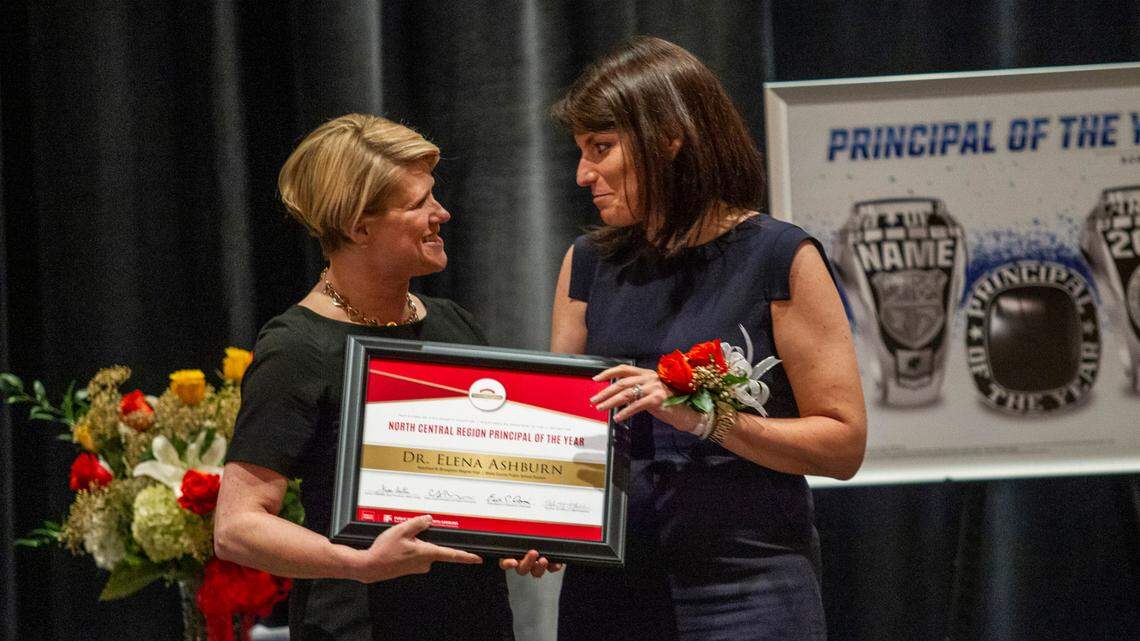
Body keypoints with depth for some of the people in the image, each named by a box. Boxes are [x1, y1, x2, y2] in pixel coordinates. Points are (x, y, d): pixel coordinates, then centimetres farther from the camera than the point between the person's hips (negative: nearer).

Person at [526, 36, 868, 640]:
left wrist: (703, 417, -18)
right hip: (607, 586, 4)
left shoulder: (780, 258, -4)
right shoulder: (588, 263, 11)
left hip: (745, 590, -4)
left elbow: (843, 442, -7)